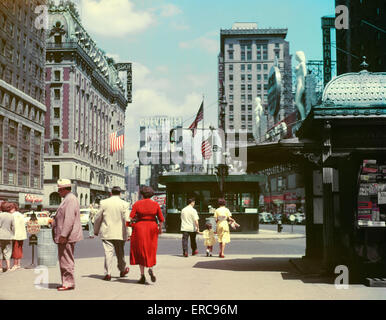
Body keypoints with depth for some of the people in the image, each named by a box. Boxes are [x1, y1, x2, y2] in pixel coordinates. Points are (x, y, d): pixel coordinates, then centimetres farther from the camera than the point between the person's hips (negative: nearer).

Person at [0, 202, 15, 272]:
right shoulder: (11, 216, -1)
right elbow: (13, 227, 3)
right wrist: (13, 235, 14)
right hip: (8, 236, 2)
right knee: (7, 252, 7)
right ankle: (8, 267, -2)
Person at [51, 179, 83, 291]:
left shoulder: (70, 199, -15)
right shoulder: (68, 199, 19)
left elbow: (69, 219, -24)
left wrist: (63, 235, -25)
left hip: (66, 237, -11)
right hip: (65, 236, 11)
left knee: (66, 260, -7)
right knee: (65, 260, 15)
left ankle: (68, 283, -2)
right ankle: (67, 282, 21)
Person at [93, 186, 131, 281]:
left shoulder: (104, 203, -1)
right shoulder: (124, 204, -4)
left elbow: (98, 218, 4)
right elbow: (126, 220, -8)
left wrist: (96, 230, 17)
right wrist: (128, 234, -3)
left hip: (107, 233, 0)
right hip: (120, 233, 0)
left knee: (108, 252, -1)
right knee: (120, 253, 15)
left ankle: (107, 273, -5)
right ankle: (122, 270, 31)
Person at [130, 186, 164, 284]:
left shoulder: (137, 204, -3)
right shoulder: (156, 204, 0)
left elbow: (131, 217, -10)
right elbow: (161, 219, 0)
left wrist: (138, 218, 11)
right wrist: (160, 228, 16)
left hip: (140, 228, -1)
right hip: (152, 228, 1)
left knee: (140, 251, 8)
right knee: (150, 251, 15)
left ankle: (142, 276, 6)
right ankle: (150, 269, -9)